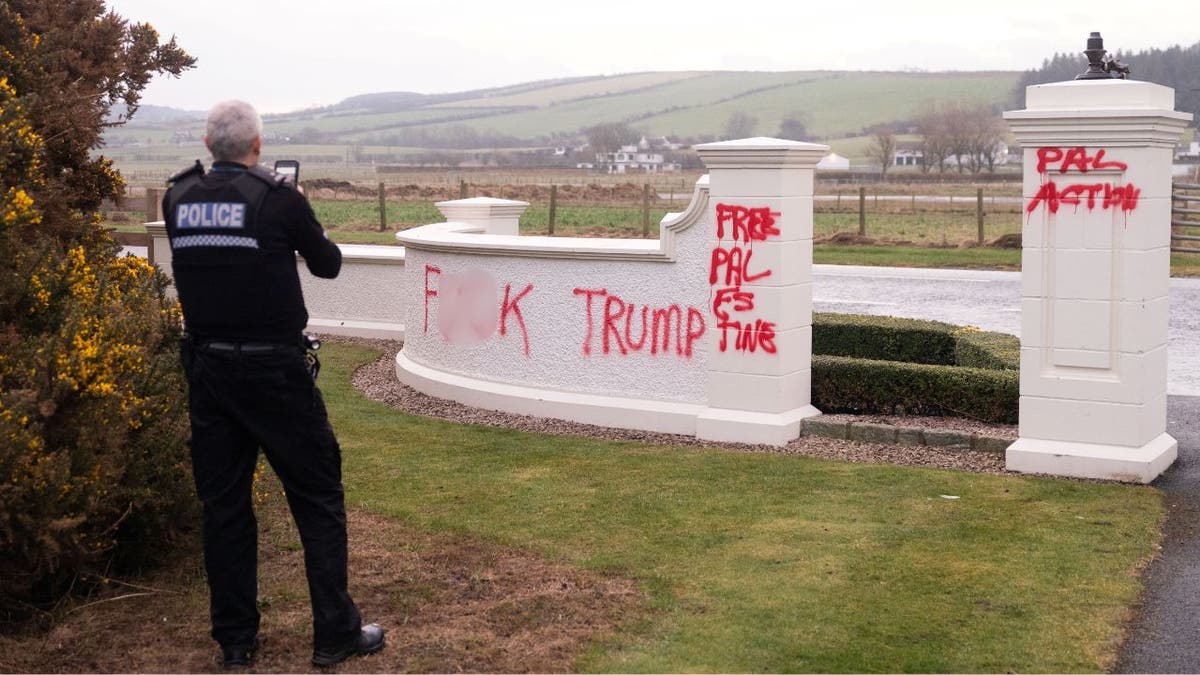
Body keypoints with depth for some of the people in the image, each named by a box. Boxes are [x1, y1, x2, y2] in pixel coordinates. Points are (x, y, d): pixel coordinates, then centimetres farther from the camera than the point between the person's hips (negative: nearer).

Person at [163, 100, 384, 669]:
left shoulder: (177, 199, 1)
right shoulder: (279, 198, -11)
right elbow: (327, 264, 2)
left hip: (206, 370, 4)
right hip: (274, 370, -4)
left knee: (223, 503, 12)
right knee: (317, 496, 7)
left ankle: (234, 639, 19)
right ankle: (334, 633, 11)